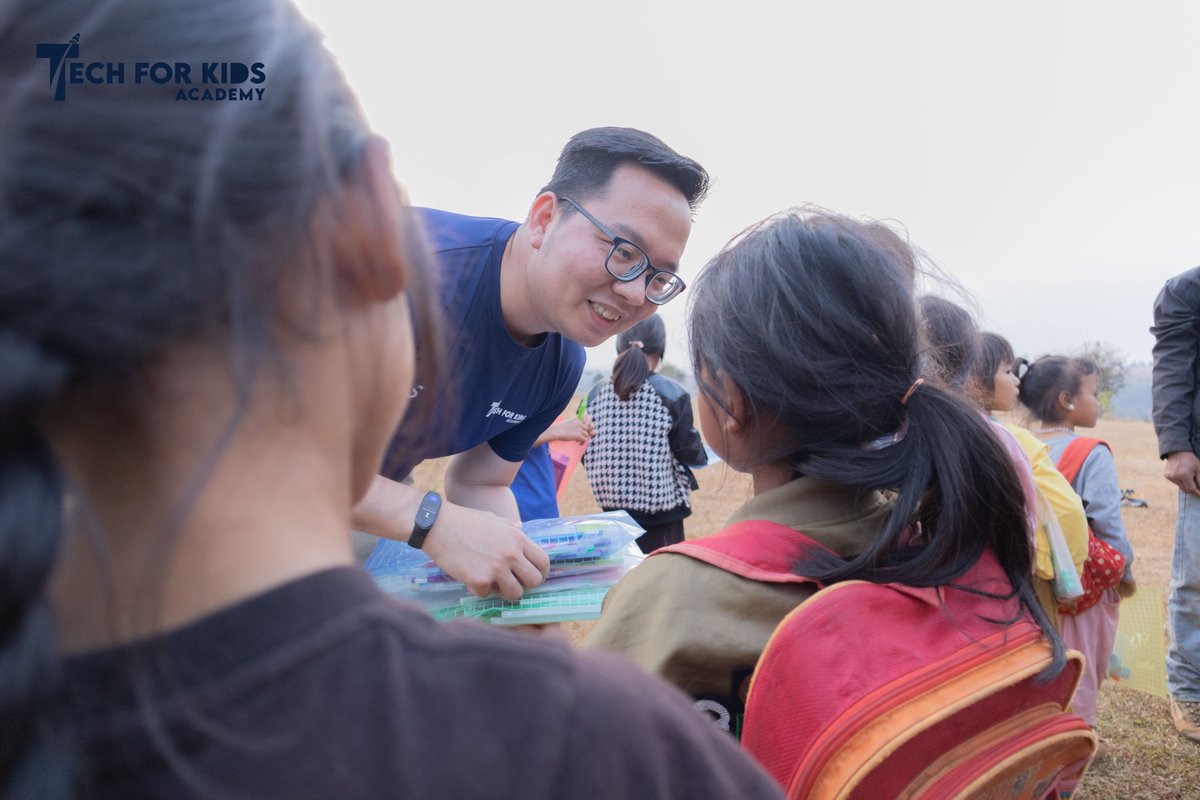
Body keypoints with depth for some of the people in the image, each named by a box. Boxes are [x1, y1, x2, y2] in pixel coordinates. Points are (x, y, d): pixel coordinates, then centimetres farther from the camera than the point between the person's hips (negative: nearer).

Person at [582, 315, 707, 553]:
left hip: (612, 509, 4)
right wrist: (699, 453, 16)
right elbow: (691, 454, -6)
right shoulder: (672, 394, -11)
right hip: (662, 514, -4)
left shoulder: (596, 394, -1)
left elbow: (586, 455, 5)